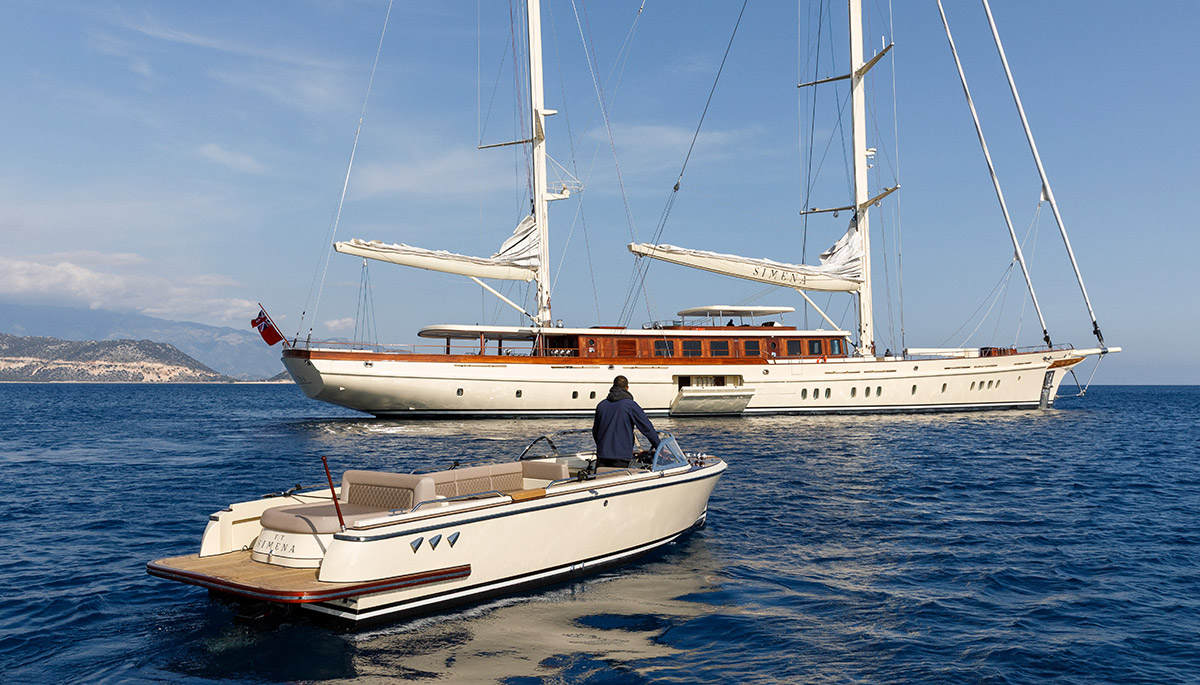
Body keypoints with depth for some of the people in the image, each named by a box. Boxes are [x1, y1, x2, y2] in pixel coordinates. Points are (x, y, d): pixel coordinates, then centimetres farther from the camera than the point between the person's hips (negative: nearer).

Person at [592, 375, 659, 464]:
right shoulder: (630, 405, -3)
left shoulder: (601, 405, 12)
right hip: (622, 455, -4)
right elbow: (646, 426, 1)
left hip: (602, 454, 4)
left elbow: (595, 431, 21)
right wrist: (657, 444, 14)